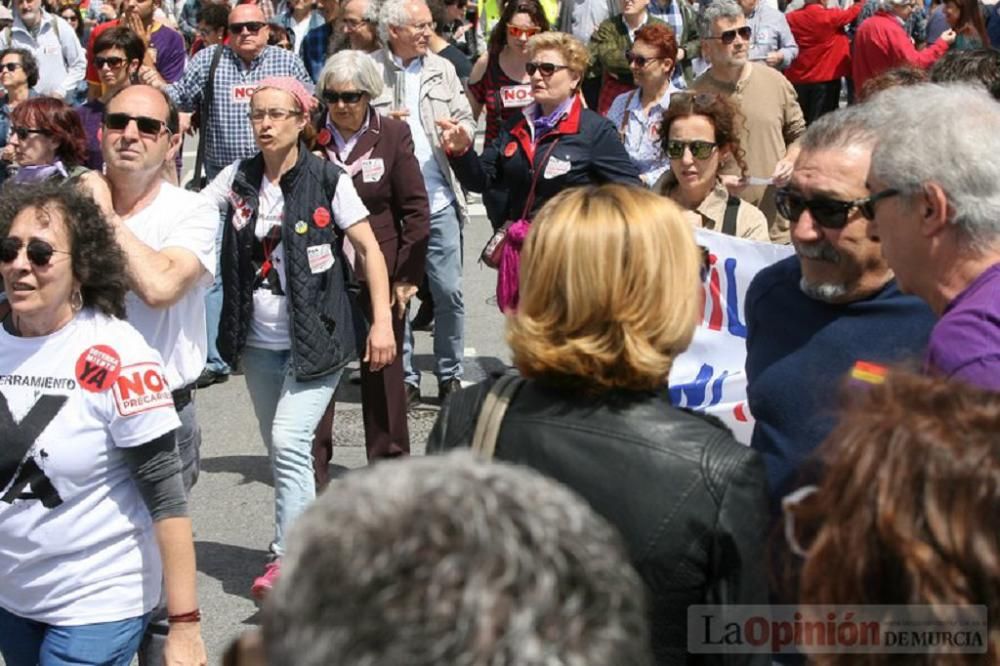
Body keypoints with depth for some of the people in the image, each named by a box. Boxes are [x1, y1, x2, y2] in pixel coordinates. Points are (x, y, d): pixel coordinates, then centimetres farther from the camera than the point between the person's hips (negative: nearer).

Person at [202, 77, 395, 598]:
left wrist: (382, 321, -12)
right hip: (259, 342, 5)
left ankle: (286, 559, -9)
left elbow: (369, 249, -6)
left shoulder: (327, 180, -8)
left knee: (289, 441, -17)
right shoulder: (238, 178, 4)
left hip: (316, 338, -5)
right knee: (281, 448, 13)